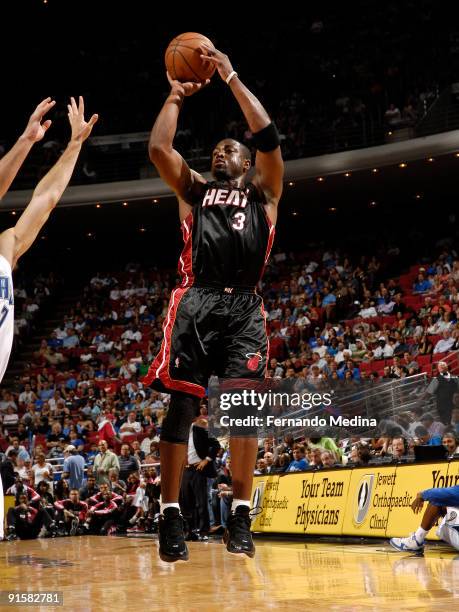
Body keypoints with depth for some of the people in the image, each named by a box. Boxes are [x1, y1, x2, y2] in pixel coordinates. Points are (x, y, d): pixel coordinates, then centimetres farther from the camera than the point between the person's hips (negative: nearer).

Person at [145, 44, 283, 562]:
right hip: (196, 302, 1)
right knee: (181, 404, -8)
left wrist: (232, 80, 7)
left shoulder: (262, 193, 19)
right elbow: (158, 149, 9)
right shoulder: (194, 190, 24)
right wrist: (176, 96, 16)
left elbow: (268, 139, 4)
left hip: (243, 307, 0)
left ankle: (240, 516, -2)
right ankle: (170, 516, -6)